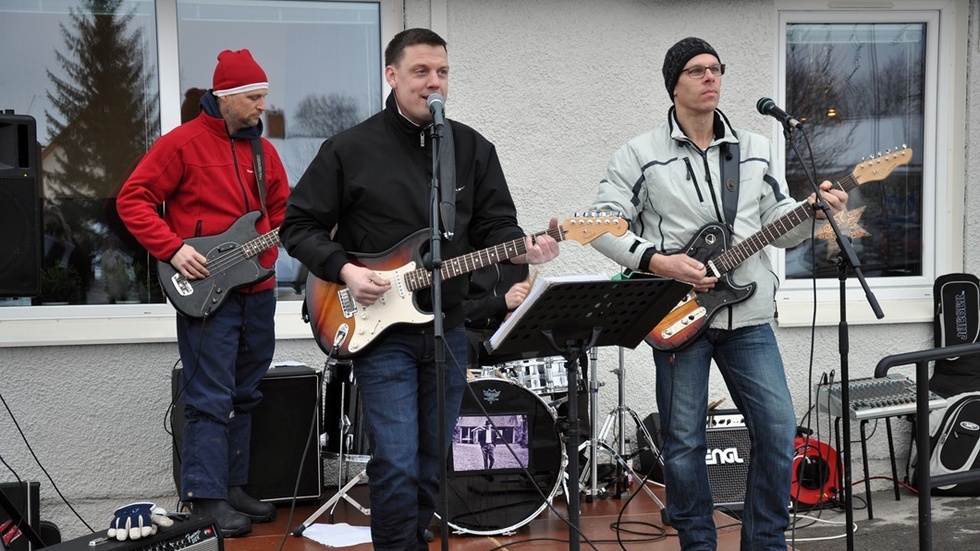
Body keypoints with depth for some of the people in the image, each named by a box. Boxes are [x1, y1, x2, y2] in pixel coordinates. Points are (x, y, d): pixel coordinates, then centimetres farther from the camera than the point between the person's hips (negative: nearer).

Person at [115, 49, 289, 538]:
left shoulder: (263, 150, 13)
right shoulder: (183, 142, -7)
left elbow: (284, 212, 18)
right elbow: (133, 199, -8)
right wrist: (172, 248, -17)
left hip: (258, 289, 7)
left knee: (244, 395, 13)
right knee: (210, 399, -7)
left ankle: (233, 486, 23)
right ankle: (205, 498, -1)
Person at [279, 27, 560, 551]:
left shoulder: (474, 148, 6)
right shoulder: (350, 149, -4)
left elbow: (495, 226, 5)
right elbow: (299, 225, -1)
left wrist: (522, 248, -16)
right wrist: (344, 269, -15)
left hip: (449, 329, 4)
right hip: (381, 332, -4)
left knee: (431, 463, 14)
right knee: (396, 465, -9)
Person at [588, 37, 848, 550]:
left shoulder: (756, 150, 10)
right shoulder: (639, 155, -2)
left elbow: (781, 227, 11)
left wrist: (814, 210, -9)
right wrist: (659, 262, -15)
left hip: (748, 317, 3)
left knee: (778, 431, 1)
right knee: (683, 440, 3)